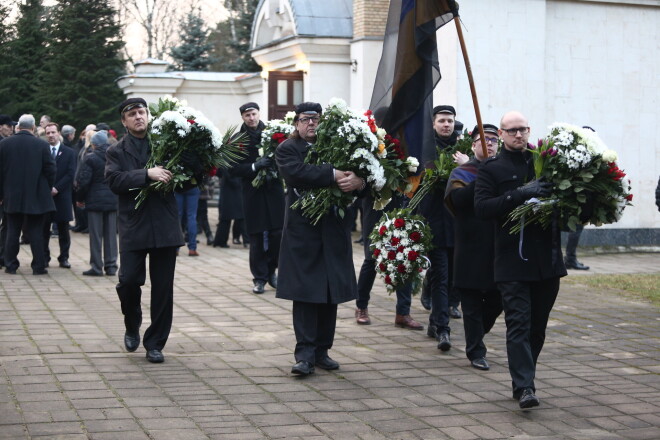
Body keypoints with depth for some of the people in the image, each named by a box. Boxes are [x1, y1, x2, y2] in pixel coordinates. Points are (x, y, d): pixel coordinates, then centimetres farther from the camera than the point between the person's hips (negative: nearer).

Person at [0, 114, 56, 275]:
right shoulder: (42, 145, -8)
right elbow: (50, 170, -6)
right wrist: (47, 189, 9)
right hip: (36, 196, -1)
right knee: (36, 232, 4)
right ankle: (38, 266, 5)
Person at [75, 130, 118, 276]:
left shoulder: (90, 158, -9)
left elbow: (83, 181, -12)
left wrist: (80, 198, 1)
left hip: (95, 200, -4)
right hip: (113, 200, 4)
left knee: (96, 235, 1)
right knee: (111, 234, 9)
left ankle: (96, 267, 3)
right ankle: (111, 266, 11)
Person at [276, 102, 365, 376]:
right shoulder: (288, 149, 2)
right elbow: (297, 173, -19)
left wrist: (357, 181, -22)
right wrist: (333, 175, -25)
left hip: (334, 231, 4)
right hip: (303, 230, -4)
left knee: (331, 293, 7)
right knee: (305, 292, -4)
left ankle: (322, 350, 16)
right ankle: (305, 354, -1)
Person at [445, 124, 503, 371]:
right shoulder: (461, 173, 3)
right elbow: (458, 198, -16)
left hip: (499, 251, 4)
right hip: (471, 251, -4)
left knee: (496, 301, 9)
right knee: (472, 305, 1)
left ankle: (476, 335, 33)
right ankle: (476, 352, 10)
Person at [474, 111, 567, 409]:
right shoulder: (491, 170, 3)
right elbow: (482, 207, -11)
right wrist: (521, 194, -19)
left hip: (547, 259, 4)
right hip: (512, 262, -4)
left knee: (538, 327, 9)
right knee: (519, 324, -10)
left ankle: (524, 380, 21)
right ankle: (524, 387, -12)